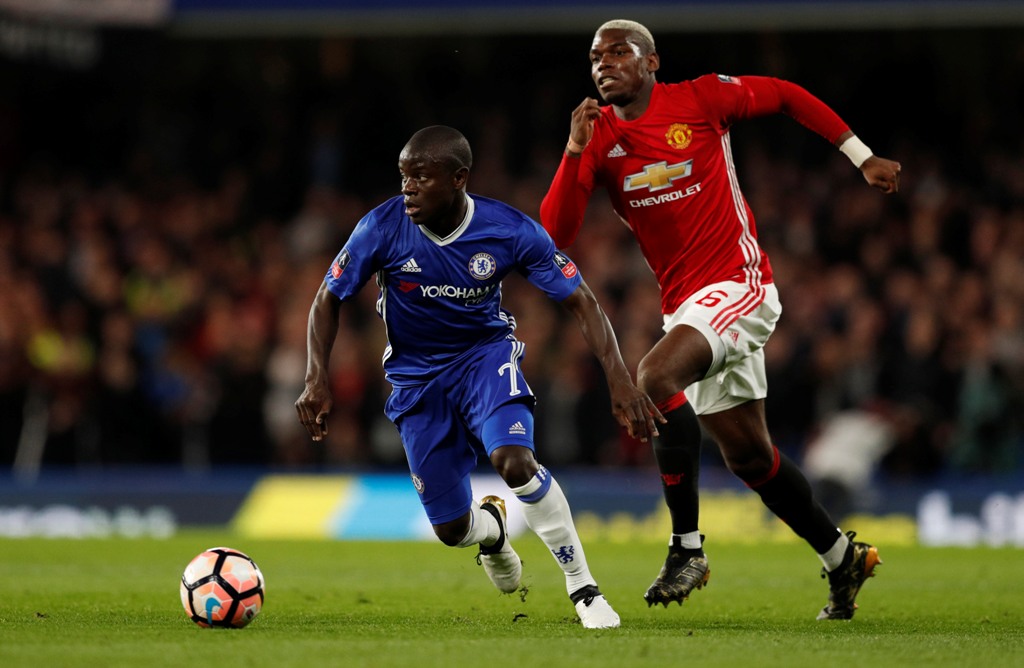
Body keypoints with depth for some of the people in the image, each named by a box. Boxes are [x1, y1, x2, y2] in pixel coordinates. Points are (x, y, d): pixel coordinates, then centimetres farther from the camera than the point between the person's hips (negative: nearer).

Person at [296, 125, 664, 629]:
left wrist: (619, 379, -26)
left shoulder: (511, 231, -21)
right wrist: (317, 379, -21)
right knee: (451, 528, 1)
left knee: (514, 460, -32)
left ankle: (583, 588, -15)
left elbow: (580, 302, -14)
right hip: (416, 374, 1)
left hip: (485, 354, -1)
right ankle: (492, 528, 42)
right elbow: (328, 299, -7)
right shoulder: (383, 228, -20)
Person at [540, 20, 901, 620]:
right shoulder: (598, 138, 4)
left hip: (739, 283, -6)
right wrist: (576, 150, -16)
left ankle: (687, 548, -22)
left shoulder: (701, 98, -6)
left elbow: (787, 96, 9)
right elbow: (556, 234, -6)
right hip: (685, 304, 6)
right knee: (748, 455, 11)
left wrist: (864, 158, 11)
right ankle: (843, 557, 30)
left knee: (655, 378, -29)